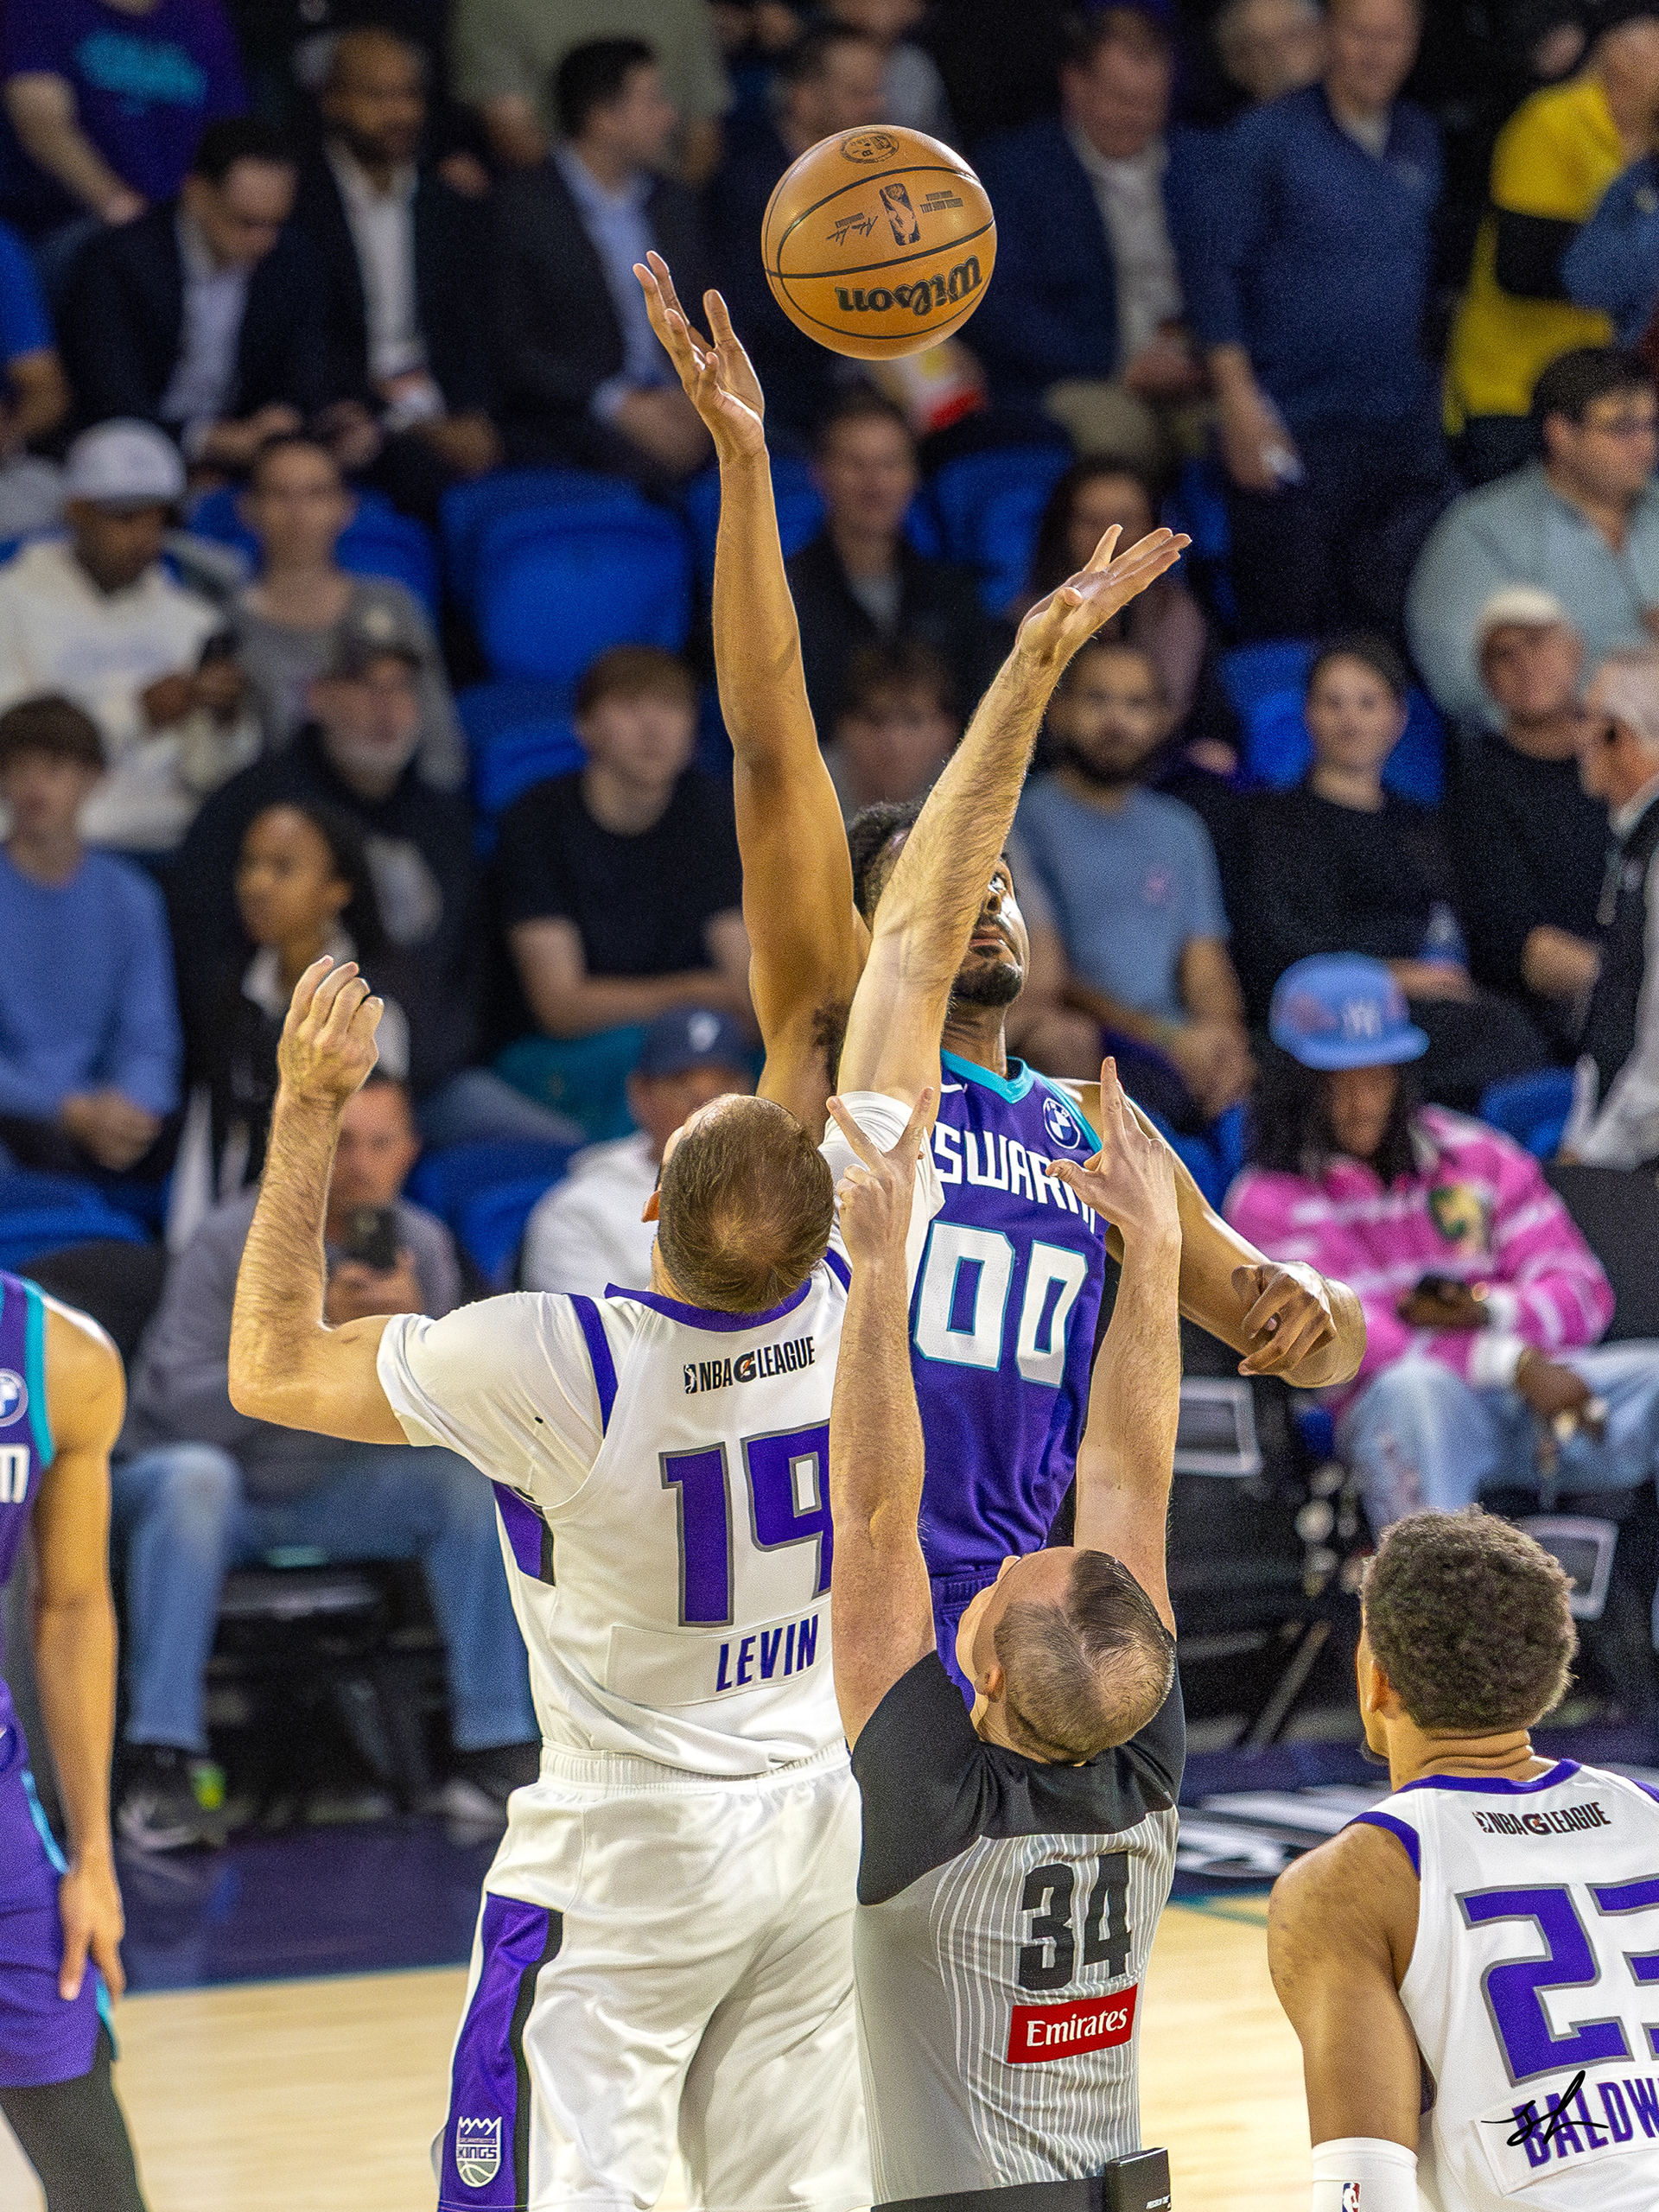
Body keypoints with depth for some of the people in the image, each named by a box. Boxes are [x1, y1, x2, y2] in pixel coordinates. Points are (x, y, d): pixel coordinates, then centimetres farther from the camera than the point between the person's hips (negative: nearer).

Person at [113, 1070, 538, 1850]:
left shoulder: (418, 1244, -2)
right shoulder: (229, 1245, -17)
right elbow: (188, 1409, -27)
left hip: (323, 1492, 5)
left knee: (464, 1475, -17)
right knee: (196, 1472, -37)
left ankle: (495, 1749, -13)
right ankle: (158, 1766, -39)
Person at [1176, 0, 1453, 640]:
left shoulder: (1421, 142, 13)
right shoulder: (1268, 137, -4)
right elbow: (1210, 262, -7)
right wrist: (1238, 400, -13)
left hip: (1406, 427, 5)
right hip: (1298, 430, -5)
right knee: (1291, 623, -4)